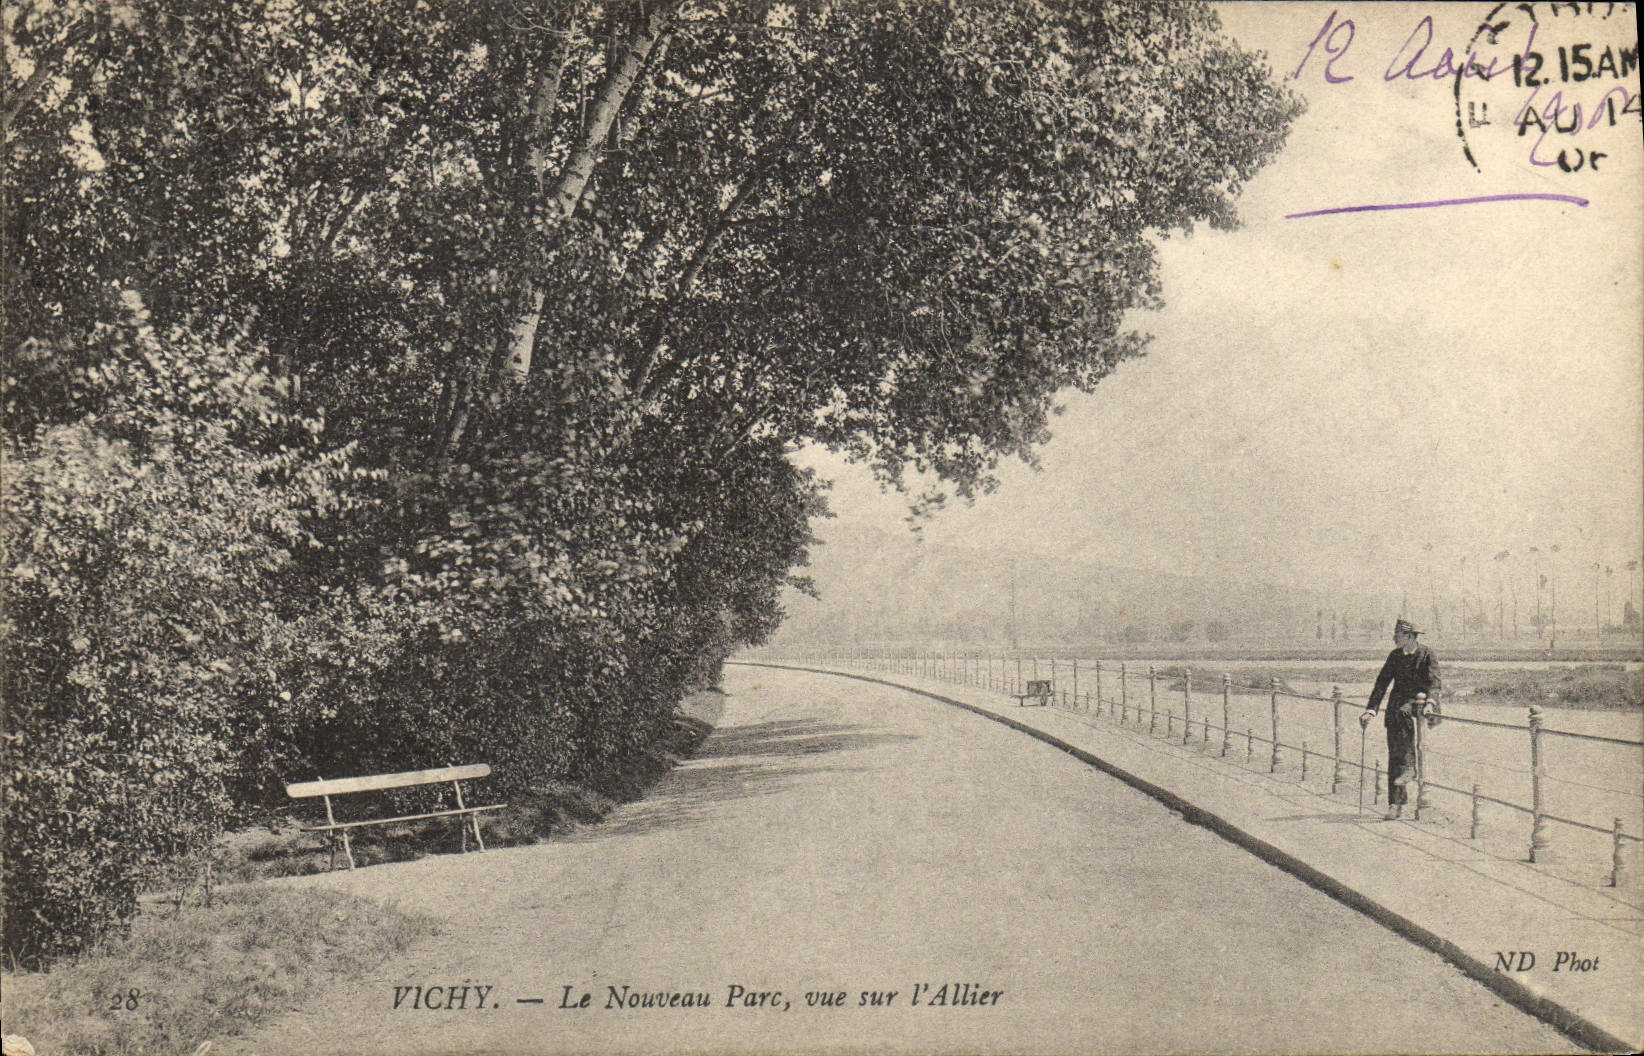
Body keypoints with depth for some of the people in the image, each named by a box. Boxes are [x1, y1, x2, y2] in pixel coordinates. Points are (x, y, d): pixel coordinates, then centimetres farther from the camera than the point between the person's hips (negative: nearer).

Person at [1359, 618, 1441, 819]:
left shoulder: (1427, 654, -4)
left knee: (1403, 712, -39)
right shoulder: (1395, 656, 10)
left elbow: (1434, 681, -16)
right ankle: (1396, 803, 0)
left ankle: (1409, 767, -34)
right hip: (1398, 704, 5)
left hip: (1420, 702, -5)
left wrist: (1429, 701, -35)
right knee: (1393, 752, -4)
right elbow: (1382, 682, 10)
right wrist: (1371, 709, 2)